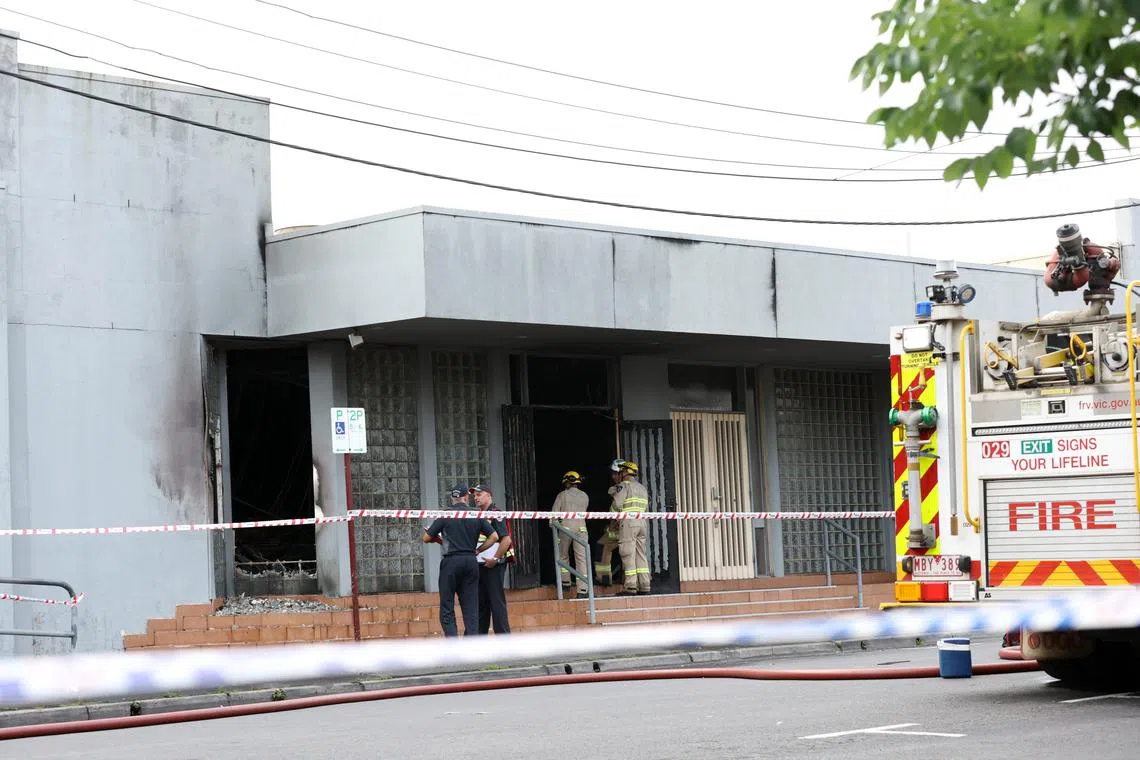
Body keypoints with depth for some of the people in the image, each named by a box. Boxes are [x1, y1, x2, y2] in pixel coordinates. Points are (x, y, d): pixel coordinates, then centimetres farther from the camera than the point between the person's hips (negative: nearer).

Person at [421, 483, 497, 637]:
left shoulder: (445, 515, -3)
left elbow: (426, 538, 0)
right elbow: (494, 536, 6)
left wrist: (440, 539, 19)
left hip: (451, 562, -3)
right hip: (471, 562, 3)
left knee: (447, 607, 1)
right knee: (471, 607, 7)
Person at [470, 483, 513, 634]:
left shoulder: (496, 514, -11)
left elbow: (506, 539, -19)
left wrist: (495, 559, -19)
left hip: (494, 565, -9)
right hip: (480, 564, 9)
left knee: (496, 601, -6)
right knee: (480, 602, 11)